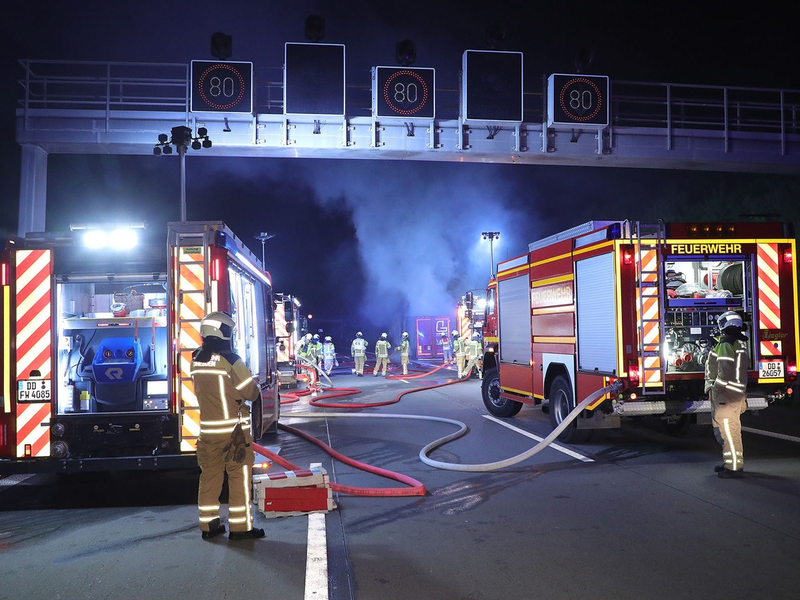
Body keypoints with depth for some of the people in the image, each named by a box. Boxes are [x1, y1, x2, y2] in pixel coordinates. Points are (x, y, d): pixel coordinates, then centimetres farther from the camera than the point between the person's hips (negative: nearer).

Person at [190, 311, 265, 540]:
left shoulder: (196, 360, 2)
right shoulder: (230, 360, -17)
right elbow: (252, 392, -11)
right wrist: (257, 389, 10)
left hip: (207, 429, 6)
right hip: (233, 429, -6)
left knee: (210, 475, 14)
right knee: (240, 477, 4)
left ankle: (208, 525, 22)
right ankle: (240, 527, 9)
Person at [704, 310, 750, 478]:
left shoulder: (725, 344, -16)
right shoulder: (741, 344, 15)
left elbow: (723, 374, -21)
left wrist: (716, 393, -18)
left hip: (725, 395, -10)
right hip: (737, 394, 10)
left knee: (727, 431, -5)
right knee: (732, 430, 19)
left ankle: (734, 467, -1)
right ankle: (732, 462, 29)